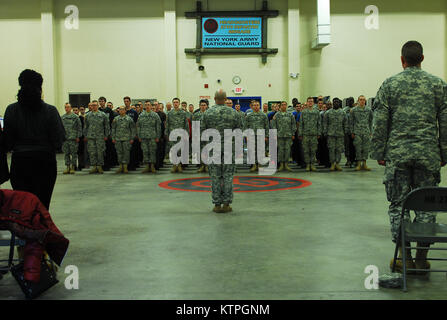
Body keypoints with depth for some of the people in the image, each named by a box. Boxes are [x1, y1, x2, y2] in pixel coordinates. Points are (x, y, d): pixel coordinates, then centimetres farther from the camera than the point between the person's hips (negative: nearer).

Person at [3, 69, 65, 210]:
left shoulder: (11, 110, -3)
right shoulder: (50, 111, -6)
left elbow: (7, 142, -2)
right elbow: (59, 140, -6)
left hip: (19, 162, 1)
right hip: (45, 161, -1)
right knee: (42, 204, 4)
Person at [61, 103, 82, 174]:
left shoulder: (75, 117, 1)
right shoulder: (62, 117, 12)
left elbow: (79, 127, 0)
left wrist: (78, 136, -6)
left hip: (73, 138, -4)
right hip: (64, 138, 4)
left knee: (74, 153, -1)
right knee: (66, 153, 6)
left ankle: (73, 167, 4)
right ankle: (68, 167, 12)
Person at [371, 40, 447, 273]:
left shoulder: (389, 85, 1)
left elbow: (379, 123, -2)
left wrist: (378, 153, 5)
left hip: (397, 154, -1)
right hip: (428, 155, 1)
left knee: (399, 204, 6)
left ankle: (403, 255, 5)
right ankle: (422, 257, 11)